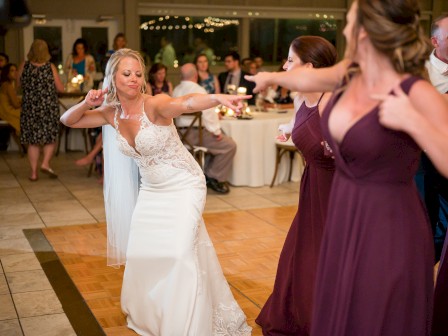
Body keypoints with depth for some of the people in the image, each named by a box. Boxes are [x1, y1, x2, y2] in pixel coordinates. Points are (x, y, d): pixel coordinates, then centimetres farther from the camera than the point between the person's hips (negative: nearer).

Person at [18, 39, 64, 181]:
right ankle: (45, 163, -4)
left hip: (29, 107, 2)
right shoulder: (50, 67, -7)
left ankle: (33, 172, 9)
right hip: (49, 107, -2)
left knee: (33, 140, 9)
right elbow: (60, 88, -3)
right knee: (51, 137, 14)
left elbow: (19, 84, 9)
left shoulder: (24, 66, -4)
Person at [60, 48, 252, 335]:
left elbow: (186, 103, -44)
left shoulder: (154, 104, -23)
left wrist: (218, 98, -65)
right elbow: (68, 121, 7)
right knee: (140, 253, 9)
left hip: (184, 186, -6)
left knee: (180, 253, -16)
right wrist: (87, 103, -14)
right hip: (151, 191, 6)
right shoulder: (111, 113, -3)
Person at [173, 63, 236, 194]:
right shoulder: (198, 90, -14)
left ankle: (208, 173, 24)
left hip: (182, 133, 9)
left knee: (221, 142, 25)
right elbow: (208, 113, -19)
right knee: (229, 145, -2)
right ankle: (214, 178, 3)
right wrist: (217, 131, -8)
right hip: (195, 133, -9)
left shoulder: (176, 90, 11)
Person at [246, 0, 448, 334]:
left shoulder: (418, 94, -20)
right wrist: (271, 77, 40)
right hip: (342, 219, 7)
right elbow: (308, 78, 23)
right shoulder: (350, 74, 1)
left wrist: (414, 123, -34)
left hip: (388, 230, -6)